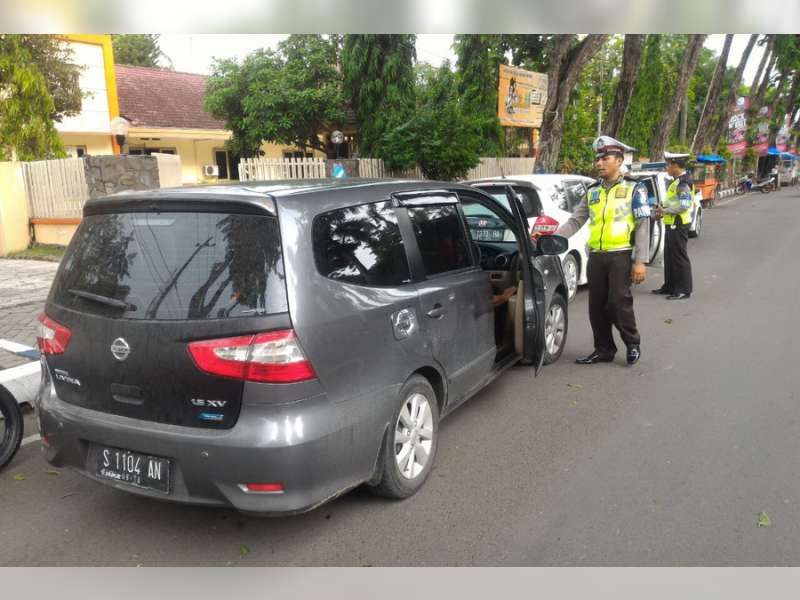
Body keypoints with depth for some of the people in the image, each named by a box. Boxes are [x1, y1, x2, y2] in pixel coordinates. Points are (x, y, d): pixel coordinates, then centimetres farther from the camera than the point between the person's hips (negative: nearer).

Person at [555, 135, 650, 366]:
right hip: (596, 256, 5)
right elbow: (575, 221, 11)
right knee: (597, 306, 7)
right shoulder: (592, 192, 14)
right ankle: (604, 349, 19)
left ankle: (632, 343, 14)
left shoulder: (633, 189, 1)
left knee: (619, 302, -8)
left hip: (621, 256, -5)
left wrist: (640, 261, -12)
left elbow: (643, 226, -4)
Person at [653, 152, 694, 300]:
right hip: (672, 224, 10)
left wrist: (665, 210, -17)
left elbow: (684, 205, -24)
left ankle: (684, 290, 1)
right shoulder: (677, 181, 15)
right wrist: (664, 210, 12)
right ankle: (670, 286, 26)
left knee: (679, 257, -5)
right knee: (669, 256, 16)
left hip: (678, 225, -10)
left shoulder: (683, 182, -17)